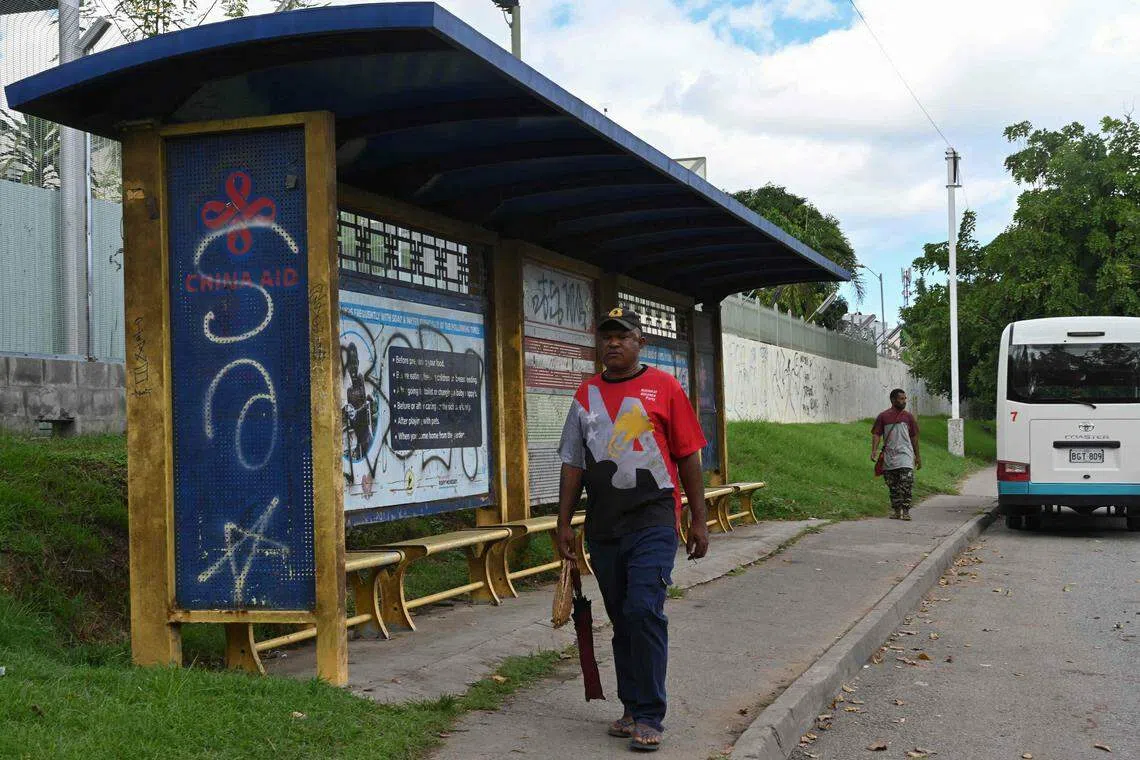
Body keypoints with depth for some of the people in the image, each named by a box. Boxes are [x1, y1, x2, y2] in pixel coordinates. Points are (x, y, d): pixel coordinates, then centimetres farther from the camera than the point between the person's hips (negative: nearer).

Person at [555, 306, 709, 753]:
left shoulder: (663, 388, 0)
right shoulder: (586, 395, 11)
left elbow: (688, 457, 1)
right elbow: (573, 464, 13)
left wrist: (698, 521, 0)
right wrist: (564, 524, 9)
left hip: (652, 523, -4)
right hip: (602, 528, 4)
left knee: (645, 612, -13)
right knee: (621, 620, 11)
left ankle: (650, 717, -5)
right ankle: (632, 709, 21)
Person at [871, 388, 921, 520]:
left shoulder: (908, 417, 10)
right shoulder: (883, 417, 5)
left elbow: (914, 437, 15)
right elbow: (876, 434, 1)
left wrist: (918, 456, 16)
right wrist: (874, 451, -14)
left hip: (905, 455, 0)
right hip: (889, 457, 0)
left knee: (907, 484, -14)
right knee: (892, 486, 6)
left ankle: (906, 511, -12)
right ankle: (896, 511, 16)